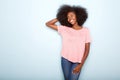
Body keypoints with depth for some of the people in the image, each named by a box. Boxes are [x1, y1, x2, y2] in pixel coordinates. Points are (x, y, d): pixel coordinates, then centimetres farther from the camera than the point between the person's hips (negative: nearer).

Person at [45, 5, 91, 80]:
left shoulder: (85, 30, -4)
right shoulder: (64, 29, -1)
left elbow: (87, 50, -4)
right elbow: (48, 24, 2)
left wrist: (81, 65, -8)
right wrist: (59, 18, 0)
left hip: (77, 62, -1)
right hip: (65, 59, 2)